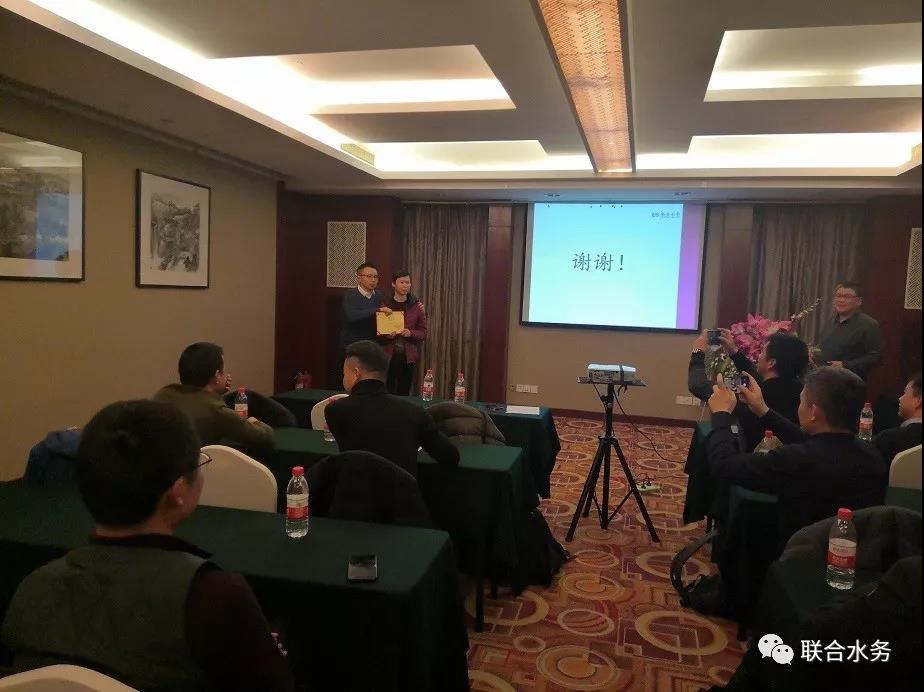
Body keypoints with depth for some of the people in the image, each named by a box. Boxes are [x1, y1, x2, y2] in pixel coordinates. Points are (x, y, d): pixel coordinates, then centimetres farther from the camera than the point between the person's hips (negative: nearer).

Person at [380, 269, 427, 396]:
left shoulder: (416, 305, 4)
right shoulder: (384, 304, 1)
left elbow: (423, 333, 6)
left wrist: (410, 333, -13)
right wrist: (387, 335, -14)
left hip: (408, 356, 1)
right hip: (388, 355, -1)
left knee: (404, 392, 3)